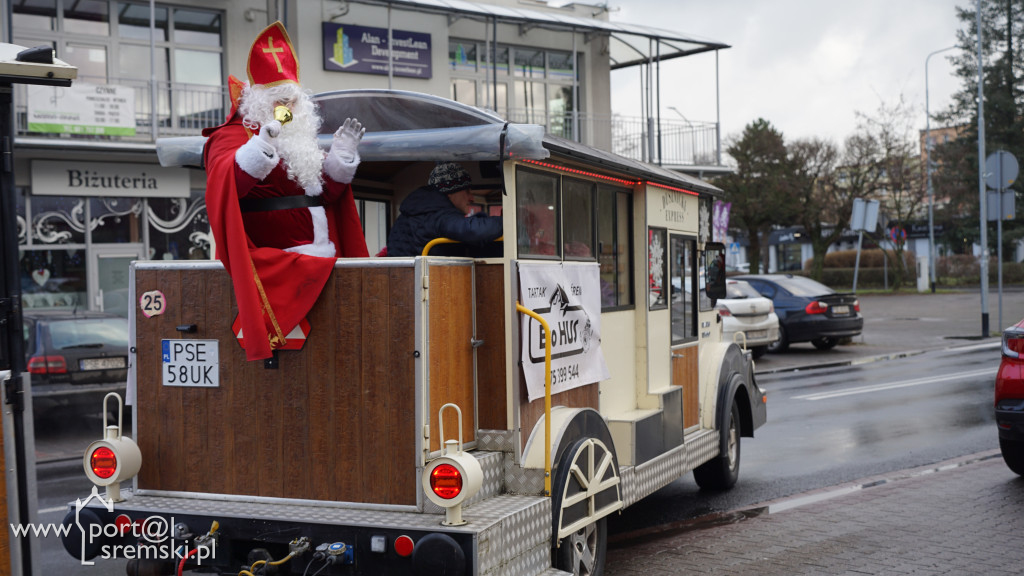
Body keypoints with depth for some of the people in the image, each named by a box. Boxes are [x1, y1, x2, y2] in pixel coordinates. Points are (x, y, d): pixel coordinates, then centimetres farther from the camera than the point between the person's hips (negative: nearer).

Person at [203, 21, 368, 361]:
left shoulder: (299, 140, 23)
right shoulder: (232, 136, 1)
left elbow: (327, 193, 24)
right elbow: (230, 182, -20)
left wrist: (343, 152, 11)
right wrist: (263, 142, -33)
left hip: (321, 261, 7)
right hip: (274, 263, -7)